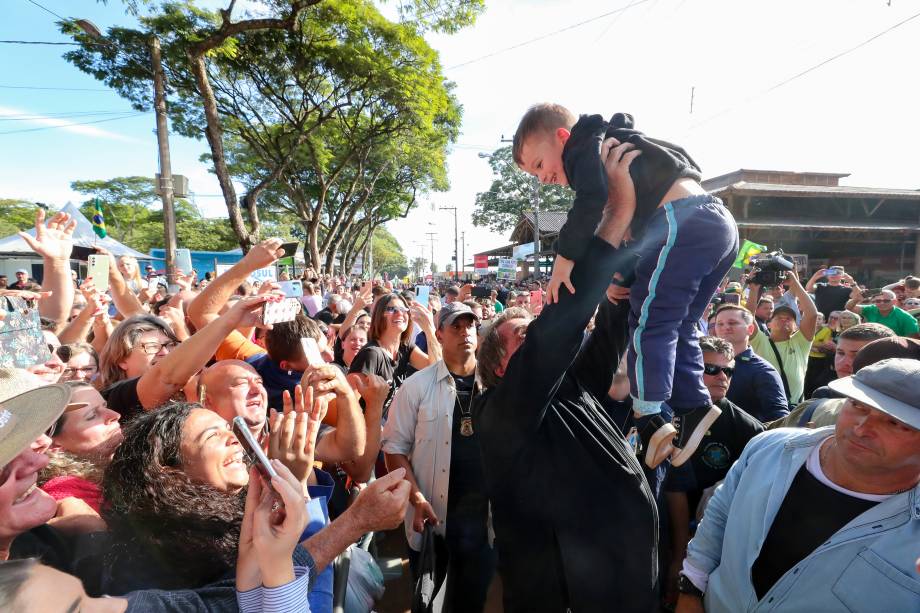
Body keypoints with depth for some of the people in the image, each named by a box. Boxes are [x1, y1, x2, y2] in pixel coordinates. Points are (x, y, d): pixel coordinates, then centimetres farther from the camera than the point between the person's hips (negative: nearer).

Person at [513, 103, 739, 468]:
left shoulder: (588, 146, 1)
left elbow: (593, 200, -21)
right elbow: (628, 220, 28)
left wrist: (564, 257, -22)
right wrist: (620, 273, 19)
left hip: (682, 222, -10)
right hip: (720, 223, 10)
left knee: (649, 321, -10)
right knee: (676, 327, 13)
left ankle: (652, 421, -12)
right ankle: (696, 410, 12)